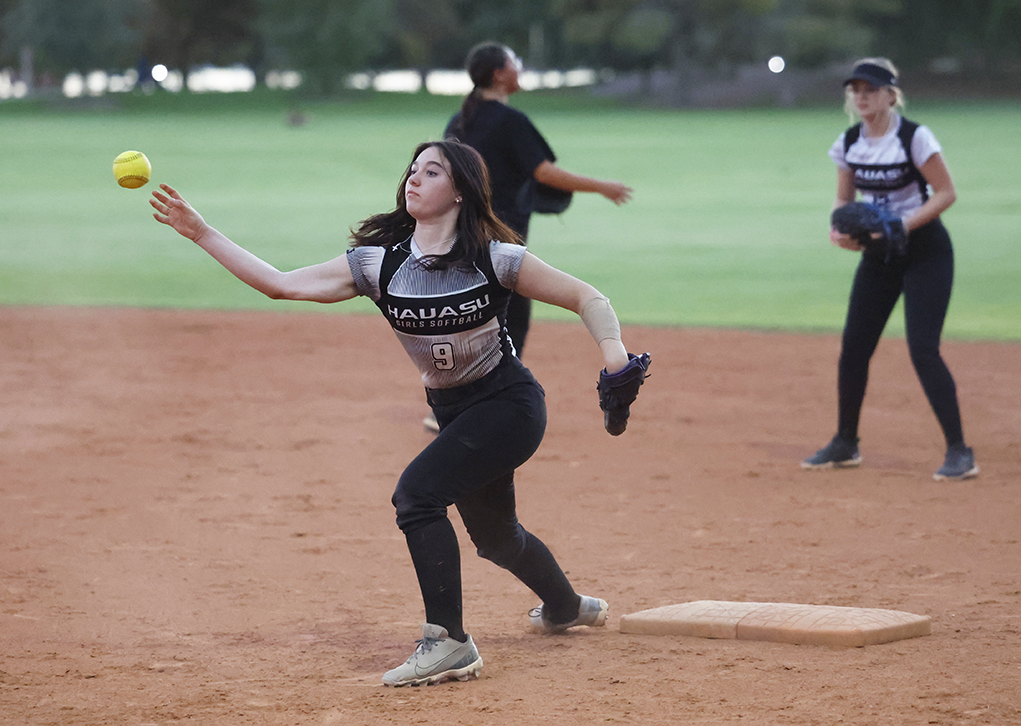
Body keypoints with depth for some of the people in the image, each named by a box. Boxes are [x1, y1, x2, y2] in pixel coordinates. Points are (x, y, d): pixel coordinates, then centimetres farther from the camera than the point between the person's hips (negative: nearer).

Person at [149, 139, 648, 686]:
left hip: (509, 403, -6)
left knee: (417, 491, -25)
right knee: (492, 535, 23)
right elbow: (281, 284, -11)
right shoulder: (380, 263, -7)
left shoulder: (494, 259, -17)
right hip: (453, 412, 6)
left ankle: (448, 642, -19)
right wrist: (201, 234, -17)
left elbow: (587, 298, -11)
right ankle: (566, 606, 54)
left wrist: (612, 350, -31)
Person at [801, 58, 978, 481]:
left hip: (925, 251, -6)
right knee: (854, 347, 6)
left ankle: (959, 451, -8)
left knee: (923, 350, -14)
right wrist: (840, 230, -8)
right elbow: (844, 198, 13)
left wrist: (903, 226, -24)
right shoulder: (849, 143, 2)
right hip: (878, 255, 6)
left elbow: (946, 192, -14)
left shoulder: (914, 137, -16)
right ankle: (845, 444, 22)